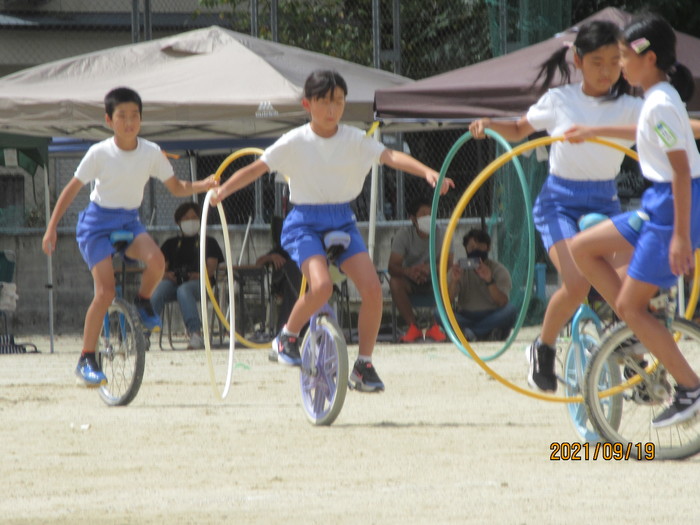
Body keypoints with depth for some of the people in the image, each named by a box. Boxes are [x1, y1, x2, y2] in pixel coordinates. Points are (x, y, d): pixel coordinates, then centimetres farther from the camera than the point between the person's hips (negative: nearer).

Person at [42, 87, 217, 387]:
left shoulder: (151, 152, -5)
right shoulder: (99, 153, -13)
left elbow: (177, 188, 3)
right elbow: (72, 190, -5)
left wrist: (204, 186, -16)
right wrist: (51, 228, -9)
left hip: (129, 221, 3)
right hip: (97, 223, -3)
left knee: (156, 260, -29)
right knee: (105, 291, -17)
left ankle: (143, 301, 4)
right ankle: (86, 360, -7)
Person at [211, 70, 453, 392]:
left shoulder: (355, 140, 0)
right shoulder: (295, 143, -6)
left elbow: (391, 156, -11)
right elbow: (256, 169, -8)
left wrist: (427, 172, -27)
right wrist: (220, 192, -22)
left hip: (343, 222, 3)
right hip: (305, 223, -3)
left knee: (372, 288, -13)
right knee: (321, 286, -28)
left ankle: (363, 365, 4)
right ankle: (288, 336, 1)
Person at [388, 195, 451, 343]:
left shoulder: (441, 235, -10)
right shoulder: (403, 235, -10)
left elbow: (448, 264, -20)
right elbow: (392, 266, -19)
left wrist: (430, 268, -42)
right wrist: (408, 271, -43)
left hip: (434, 282, 0)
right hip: (411, 283, 0)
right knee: (395, 281, -33)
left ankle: (435, 326, -21)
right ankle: (412, 327, -24)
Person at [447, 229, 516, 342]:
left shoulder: (499, 270, -3)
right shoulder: (460, 270, 2)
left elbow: (502, 303, -18)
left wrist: (489, 281, -34)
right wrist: (453, 281, -28)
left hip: (491, 318, -1)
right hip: (466, 318, 1)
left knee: (510, 310, -33)